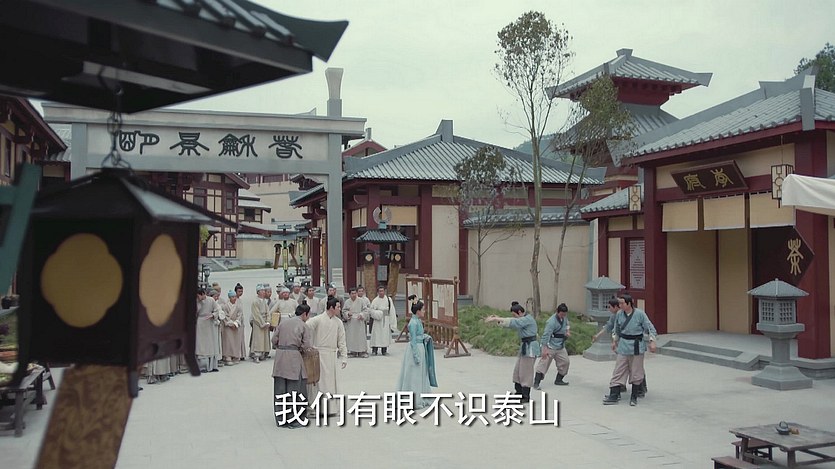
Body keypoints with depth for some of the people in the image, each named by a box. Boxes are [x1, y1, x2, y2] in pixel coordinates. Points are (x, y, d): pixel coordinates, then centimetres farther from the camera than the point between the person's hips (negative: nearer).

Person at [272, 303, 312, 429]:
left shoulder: (283, 323, 12)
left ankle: (280, 419, 17)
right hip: (293, 357, -5)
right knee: (294, 389, 4)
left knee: (279, 389, 10)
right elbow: (307, 345, -5)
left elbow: (274, 340, 10)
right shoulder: (303, 326, -2)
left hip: (280, 357, 5)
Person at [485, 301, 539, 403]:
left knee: (525, 372, -4)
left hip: (530, 348, -10)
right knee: (518, 371, 14)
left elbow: (512, 323, -29)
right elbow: (511, 323, 8)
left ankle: (526, 396, 4)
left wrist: (496, 319, -28)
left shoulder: (528, 319, -18)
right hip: (525, 347, 10)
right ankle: (519, 392, 23)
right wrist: (497, 318, -7)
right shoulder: (523, 320, 13)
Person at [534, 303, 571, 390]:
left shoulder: (564, 317, 3)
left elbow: (567, 324, 28)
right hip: (550, 346, -8)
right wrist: (544, 349, -30)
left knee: (565, 362, 14)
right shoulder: (552, 321, -24)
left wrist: (568, 331, 7)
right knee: (544, 363, -11)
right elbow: (546, 335, -26)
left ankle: (558, 380, 31)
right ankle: (536, 383, -9)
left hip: (560, 346, 9)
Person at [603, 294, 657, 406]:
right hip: (623, 346, 3)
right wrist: (615, 341, 24)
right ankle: (614, 395, 0)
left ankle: (634, 397, 16)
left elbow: (650, 328, -5)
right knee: (618, 371, -1)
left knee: (636, 373, 5)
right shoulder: (619, 314, 1)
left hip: (637, 346, -3)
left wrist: (652, 342, -13)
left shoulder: (640, 314, -11)